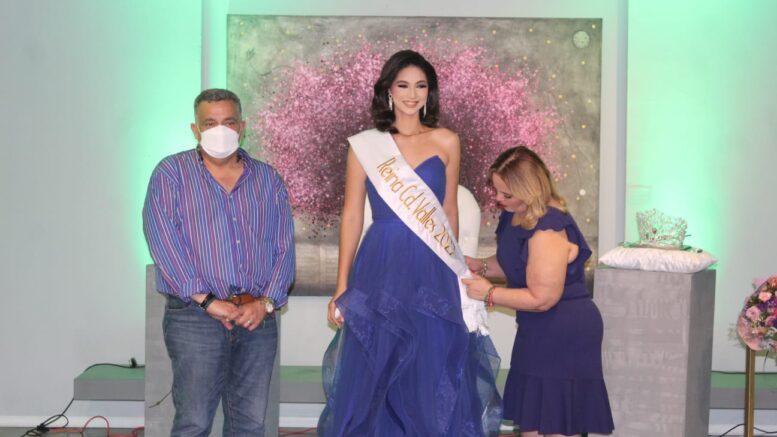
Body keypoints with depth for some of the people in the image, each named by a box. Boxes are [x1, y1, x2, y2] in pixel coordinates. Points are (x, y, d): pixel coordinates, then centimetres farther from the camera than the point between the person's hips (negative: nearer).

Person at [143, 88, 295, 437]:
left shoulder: (268, 180, 14)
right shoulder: (171, 173, 4)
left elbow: (284, 246, 9)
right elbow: (163, 239, -8)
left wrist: (266, 302, -6)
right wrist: (206, 300, -14)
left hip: (257, 317, 3)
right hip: (195, 317, -3)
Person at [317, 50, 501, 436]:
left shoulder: (446, 142, 6)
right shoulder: (364, 145, 2)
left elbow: (449, 210, 13)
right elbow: (352, 216, 3)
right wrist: (341, 287, 0)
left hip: (433, 273, 1)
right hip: (381, 270, -1)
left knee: (435, 383, 4)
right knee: (370, 379, 5)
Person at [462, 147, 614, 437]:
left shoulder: (548, 230, -26)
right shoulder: (513, 216, 3)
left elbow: (542, 298, -24)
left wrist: (488, 293, -16)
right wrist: (481, 266, 1)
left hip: (564, 334, -10)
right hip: (538, 331, 10)